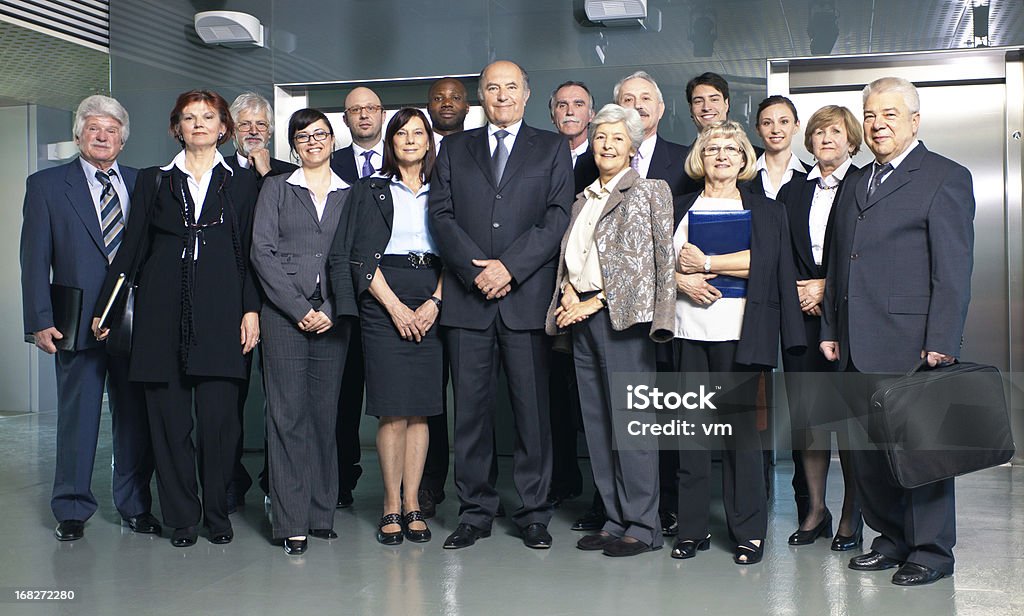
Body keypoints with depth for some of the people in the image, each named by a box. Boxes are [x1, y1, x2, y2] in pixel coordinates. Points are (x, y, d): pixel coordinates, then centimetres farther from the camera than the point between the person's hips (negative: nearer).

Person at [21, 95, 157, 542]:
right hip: (78, 325, -2)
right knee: (77, 418, 6)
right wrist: (40, 321, -8)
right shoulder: (46, 185, 5)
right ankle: (72, 511, 19)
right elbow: (35, 260, 1)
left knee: (136, 417, 8)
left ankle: (135, 506, 22)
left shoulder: (142, 184, 11)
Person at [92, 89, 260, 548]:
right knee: (169, 419, 1)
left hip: (220, 314, -1)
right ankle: (181, 518, 13)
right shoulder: (153, 182, 14)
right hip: (164, 314, 1)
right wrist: (104, 307, 7)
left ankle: (217, 514, 11)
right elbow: (132, 249, 12)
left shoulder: (240, 184, 13)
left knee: (219, 419, -4)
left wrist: (251, 309, -1)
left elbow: (250, 253, 9)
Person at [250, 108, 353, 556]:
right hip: (284, 313, -2)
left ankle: (322, 513, 13)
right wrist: (300, 309, -9)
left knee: (326, 412, 4)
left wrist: (330, 309, -6)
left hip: (332, 314, 2)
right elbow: (262, 252, 0)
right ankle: (292, 522, 0)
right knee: (288, 413, -4)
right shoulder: (277, 188, 9)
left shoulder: (350, 194, 13)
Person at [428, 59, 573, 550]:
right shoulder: (454, 149, 16)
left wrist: (509, 267, -11)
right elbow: (441, 215, 5)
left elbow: (558, 217, 0)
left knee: (532, 407, 1)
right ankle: (475, 511, 14)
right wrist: (476, 269, -9)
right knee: (470, 408, 4)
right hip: (468, 298, 2)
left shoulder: (552, 149, 12)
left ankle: (533, 513, 11)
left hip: (527, 295, -1)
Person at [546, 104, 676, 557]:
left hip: (622, 315, -7)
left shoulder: (649, 192, 0)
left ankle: (643, 527, 2)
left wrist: (595, 302, -11)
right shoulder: (583, 200, 20)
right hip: (583, 317, 7)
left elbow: (643, 261, -8)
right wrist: (569, 293, -2)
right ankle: (615, 520, 15)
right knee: (597, 422, 7)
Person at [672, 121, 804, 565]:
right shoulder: (681, 208, 17)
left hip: (737, 330, -2)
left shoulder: (765, 210, 11)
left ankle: (749, 531, 6)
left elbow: (763, 260, -5)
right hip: (687, 329, 2)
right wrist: (681, 279, -8)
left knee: (740, 424, -4)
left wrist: (706, 264, -8)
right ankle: (692, 528, 11)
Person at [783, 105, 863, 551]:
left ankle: (852, 515, 9)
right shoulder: (795, 190, 15)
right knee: (805, 413, 4)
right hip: (802, 315, 4)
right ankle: (814, 509, 16)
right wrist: (800, 290, -3)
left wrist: (829, 289, -9)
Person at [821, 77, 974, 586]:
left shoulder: (946, 178, -2)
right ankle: (893, 539, 25)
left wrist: (940, 344, -15)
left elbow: (953, 271, -9)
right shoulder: (857, 181, 19)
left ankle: (931, 551, 14)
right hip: (857, 347, 7)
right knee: (866, 448, 11)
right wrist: (830, 328, 14)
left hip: (910, 343, -7)